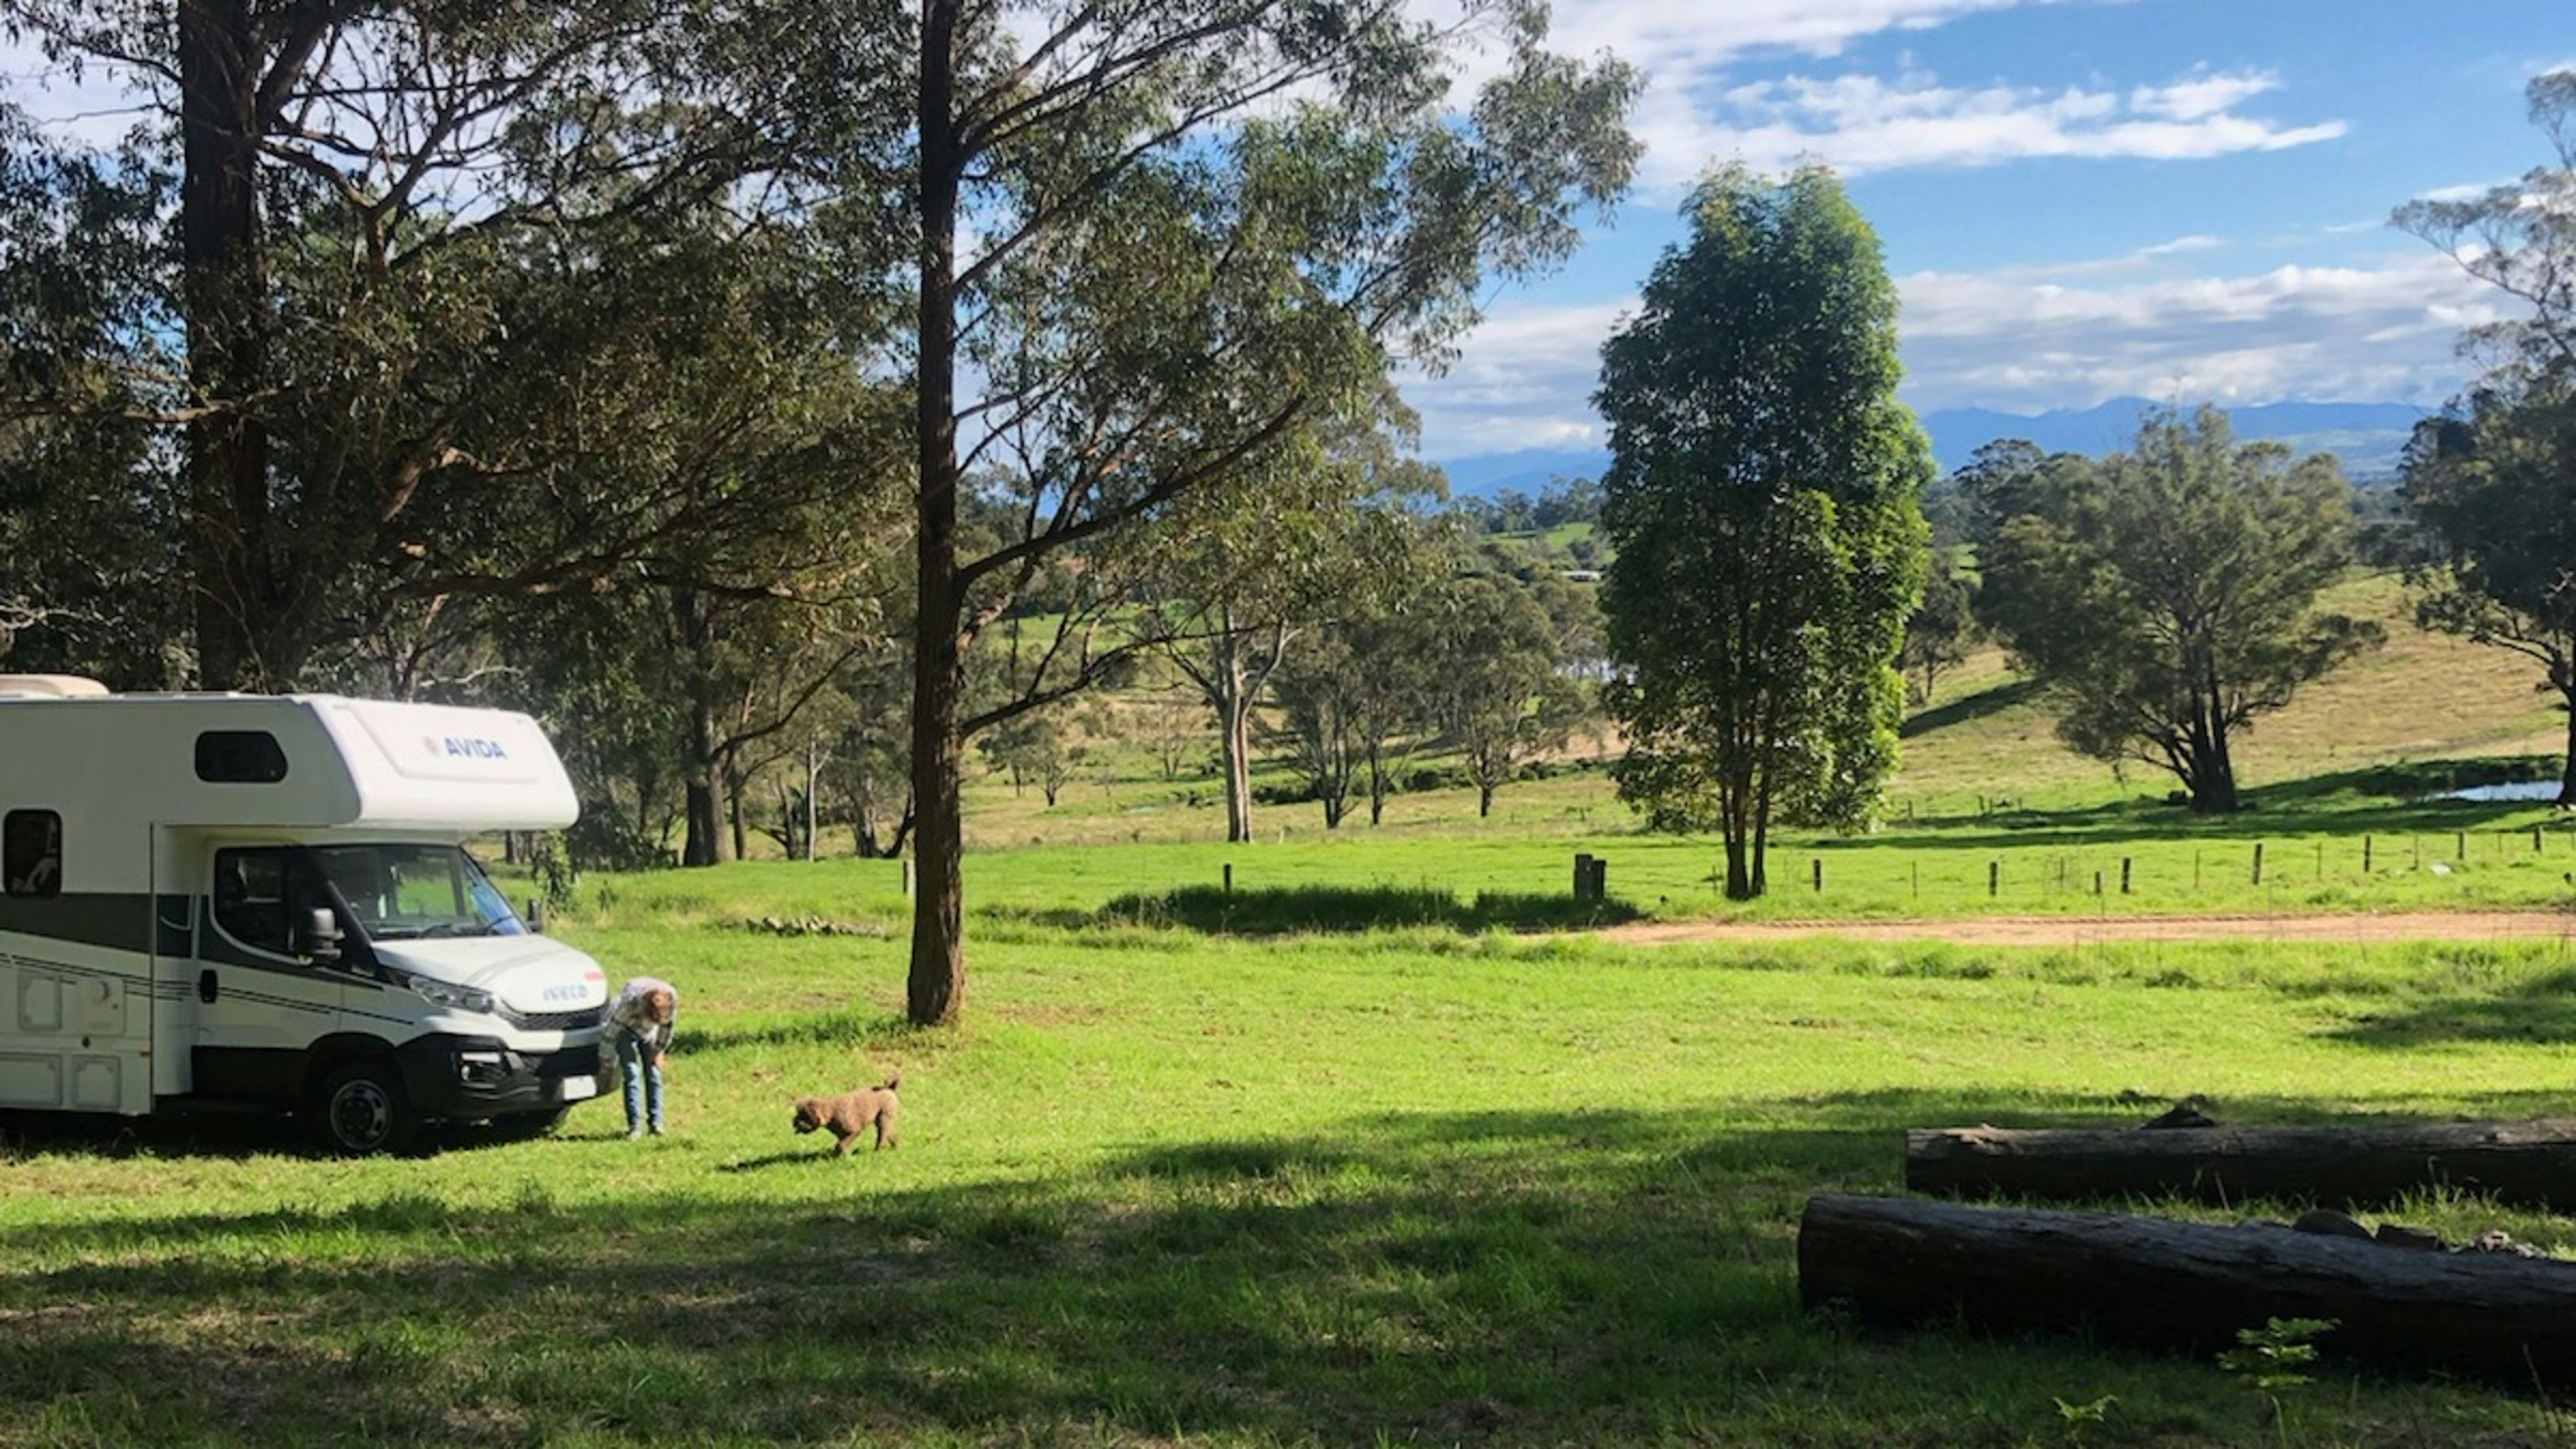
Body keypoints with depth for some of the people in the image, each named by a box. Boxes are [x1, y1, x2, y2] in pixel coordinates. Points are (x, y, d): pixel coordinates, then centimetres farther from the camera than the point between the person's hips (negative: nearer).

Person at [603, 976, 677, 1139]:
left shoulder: (672, 1000, -29)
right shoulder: (630, 1002, -40)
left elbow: (667, 1027, -8)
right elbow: (614, 1024, -24)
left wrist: (659, 1051, 1)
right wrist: (610, 1057, -15)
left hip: (648, 1033, 3)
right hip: (625, 1028, -3)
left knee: (653, 1073, -6)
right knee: (632, 1073, -15)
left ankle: (655, 1122, 0)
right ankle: (634, 1125, -14)